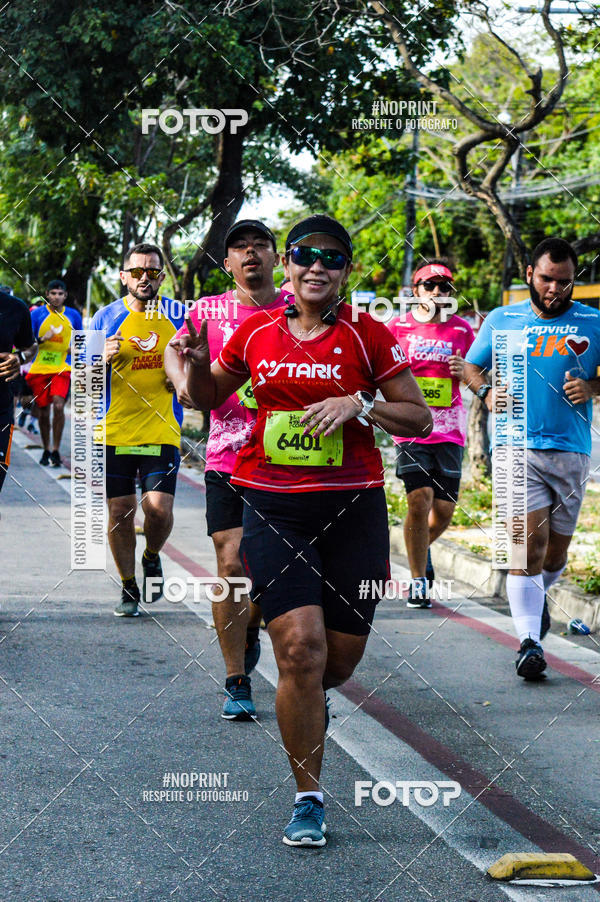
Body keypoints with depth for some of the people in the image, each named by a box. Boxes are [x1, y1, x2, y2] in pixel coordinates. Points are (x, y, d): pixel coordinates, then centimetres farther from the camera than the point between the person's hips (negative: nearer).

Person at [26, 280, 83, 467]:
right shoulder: (37, 314, 1)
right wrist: (42, 339, -17)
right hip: (39, 368, 0)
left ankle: (56, 450, -10)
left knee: (58, 405, -20)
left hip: (62, 368, 0)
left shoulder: (73, 316, 6)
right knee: (43, 411, 5)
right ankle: (46, 450, 23)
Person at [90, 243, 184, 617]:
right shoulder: (107, 318, 2)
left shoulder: (177, 315, 3)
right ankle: (129, 588, 23)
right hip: (114, 431, 1)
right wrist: (103, 360, -15)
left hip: (162, 431, -1)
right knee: (120, 512, 4)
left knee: (159, 508, -13)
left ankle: (152, 558, 20)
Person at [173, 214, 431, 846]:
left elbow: (420, 418, 2)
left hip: (352, 508, 0)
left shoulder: (368, 337, 1)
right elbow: (207, 397, 21)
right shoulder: (255, 333, 7)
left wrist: (358, 405, -14)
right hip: (273, 508, 0)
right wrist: (197, 362, -1)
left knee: (342, 654, 7)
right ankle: (308, 798, -1)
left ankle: (307, 700, 46)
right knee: (299, 646, -13)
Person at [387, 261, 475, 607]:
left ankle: (421, 547, 36)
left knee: (444, 509, 1)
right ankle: (419, 582, -1)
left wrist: (464, 372, -5)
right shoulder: (399, 327, 4)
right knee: (420, 499, -15)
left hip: (449, 430, 2)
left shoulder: (461, 330, 9)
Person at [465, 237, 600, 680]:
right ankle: (529, 641, -15)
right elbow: (470, 368, 19)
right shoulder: (502, 320, 8)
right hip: (517, 447, -1)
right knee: (529, 544, -15)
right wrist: (487, 391, -2)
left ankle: (537, 596, 44)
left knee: (556, 552, 11)